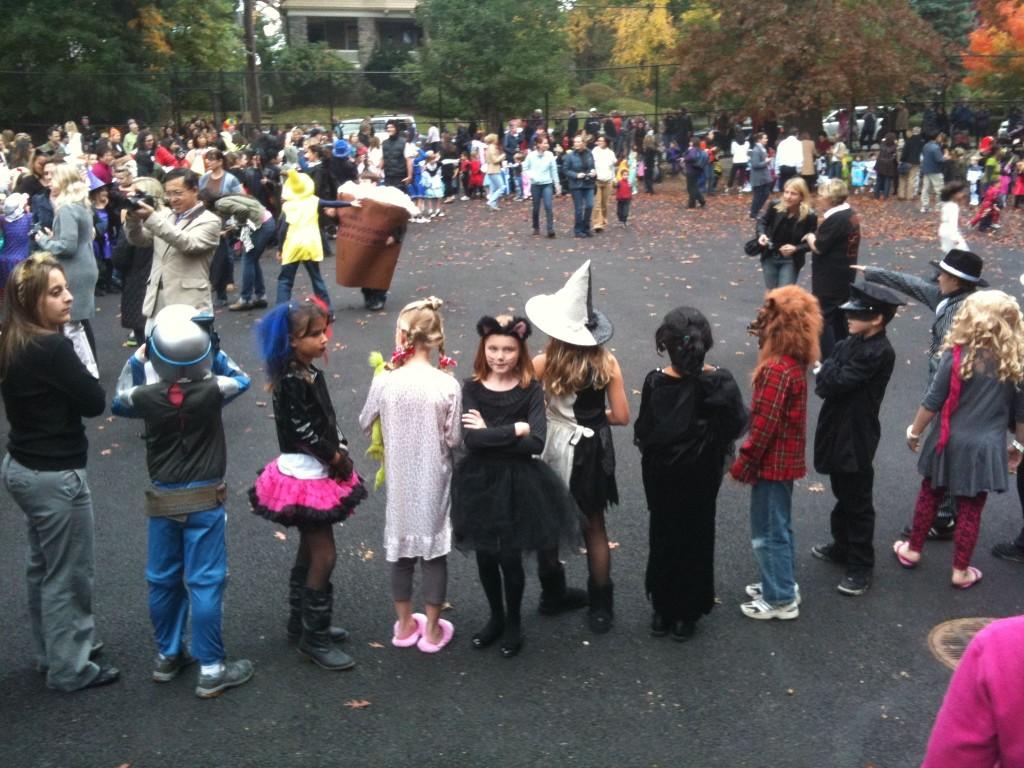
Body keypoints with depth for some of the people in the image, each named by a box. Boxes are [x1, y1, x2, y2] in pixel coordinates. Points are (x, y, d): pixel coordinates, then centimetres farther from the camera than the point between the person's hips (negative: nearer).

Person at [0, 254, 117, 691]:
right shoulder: (52, 348, -25)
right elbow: (94, 403, -17)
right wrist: (76, 357, -8)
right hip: (56, 477, -9)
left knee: (43, 567, 24)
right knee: (68, 575, 8)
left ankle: (50, 650, 41)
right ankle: (70, 668, 23)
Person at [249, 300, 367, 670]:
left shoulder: (310, 373, 6)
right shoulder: (291, 382, -22)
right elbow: (304, 433, -23)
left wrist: (341, 454, -3)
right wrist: (338, 458, -12)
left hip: (318, 473, 9)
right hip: (305, 477, -9)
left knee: (310, 550, 18)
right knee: (324, 555, -4)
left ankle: (302, 622, 32)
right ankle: (313, 637, 9)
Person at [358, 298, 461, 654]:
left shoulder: (384, 383, -15)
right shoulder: (448, 386, -18)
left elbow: (364, 424, 2)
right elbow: (453, 440, -10)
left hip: (400, 480, 1)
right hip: (435, 481, -1)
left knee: (402, 548, 18)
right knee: (434, 549, 13)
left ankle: (405, 625, 32)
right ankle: (432, 630, 24)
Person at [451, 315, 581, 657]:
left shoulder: (531, 390, -8)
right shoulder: (472, 388, -5)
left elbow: (535, 442, -20)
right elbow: (470, 438, -19)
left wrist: (490, 434, -17)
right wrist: (515, 429, -19)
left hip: (518, 483, -2)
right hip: (480, 482, 2)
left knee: (510, 557, 6)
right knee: (485, 556, 14)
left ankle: (514, 622, 29)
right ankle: (496, 617, 37)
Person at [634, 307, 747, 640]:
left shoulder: (655, 382, -20)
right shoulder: (719, 382, -19)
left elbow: (644, 431, -16)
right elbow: (736, 423, -11)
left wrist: (648, 447, 5)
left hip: (662, 475, 0)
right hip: (702, 475, 0)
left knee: (663, 537, 18)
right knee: (697, 538, 16)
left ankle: (662, 612, 28)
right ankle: (687, 615, 26)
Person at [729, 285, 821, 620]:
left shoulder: (777, 369, -26)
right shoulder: (793, 361, 4)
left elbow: (764, 425, -24)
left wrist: (742, 463, -17)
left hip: (772, 462, -10)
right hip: (784, 459, 10)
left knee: (768, 531, 4)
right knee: (777, 527, 22)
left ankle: (780, 599, 16)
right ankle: (782, 585, 36)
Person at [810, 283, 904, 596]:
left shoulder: (879, 352, -22)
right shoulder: (852, 342, 5)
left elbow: (836, 382, -24)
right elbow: (823, 383, 5)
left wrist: (827, 369, -7)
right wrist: (830, 377, -14)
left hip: (857, 436, -8)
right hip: (838, 430, 8)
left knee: (857, 501, 3)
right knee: (842, 494, 22)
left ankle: (860, 566, 14)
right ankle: (843, 546, 39)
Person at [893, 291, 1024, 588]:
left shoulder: (957, 355, -15)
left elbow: (932, 402, -10)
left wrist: (915, 432, 5)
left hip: (949, 442, -1)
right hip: (986, 448, 1)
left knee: (929, 495, 19)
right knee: (970, 510, 11)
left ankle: (913, 551, 33)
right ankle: (961, 571, 21)